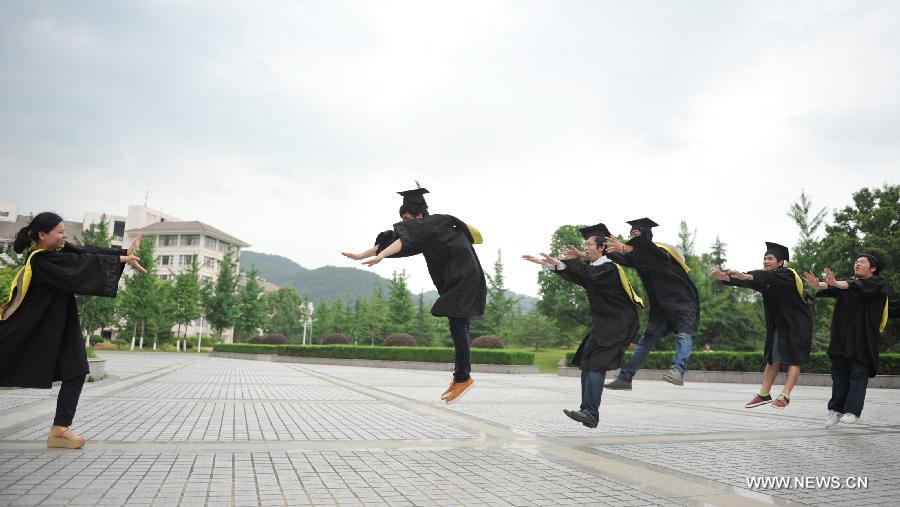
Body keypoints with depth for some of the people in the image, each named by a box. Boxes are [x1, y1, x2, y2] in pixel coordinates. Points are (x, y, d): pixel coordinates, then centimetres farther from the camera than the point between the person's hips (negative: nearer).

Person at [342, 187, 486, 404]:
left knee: (458, 328, -10)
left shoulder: (432, 224, -19)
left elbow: (406, 240, -37)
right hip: (453, 280, 10)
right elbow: (393, 238, 8)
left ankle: (463, 378, -1)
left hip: (464, 279, -10)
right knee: (458, 329, 12)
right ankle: (460, 376, 20)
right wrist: (361, 255, 7)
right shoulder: (421, 229, 8)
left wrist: (381, 256, -51)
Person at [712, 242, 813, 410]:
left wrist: (747, 276, -58)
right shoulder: (765, 279, 1)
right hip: (779, 324, 7)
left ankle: (785, 395, -9)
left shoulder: (787, 274, -19)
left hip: (797, 324, -7)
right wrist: (726, 278, -33)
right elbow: (750, 281, -14)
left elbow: (769, 277, -40)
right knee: (773, 358, 8)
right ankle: (764, 394, 11)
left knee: (793, 359, -6)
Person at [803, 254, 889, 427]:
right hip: (842, 337, 4)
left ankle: (852, 411, -3)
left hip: (863, 338, -4)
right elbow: (830, 287, -9)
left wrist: (835, 283, -40)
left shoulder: (877, 284, 0)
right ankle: (836, 410, 14)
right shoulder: (846, 281, 13)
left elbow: (858, 286, -23)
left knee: (858, 374, -5)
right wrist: (817, 284, -33)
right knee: (839, 374, 7)